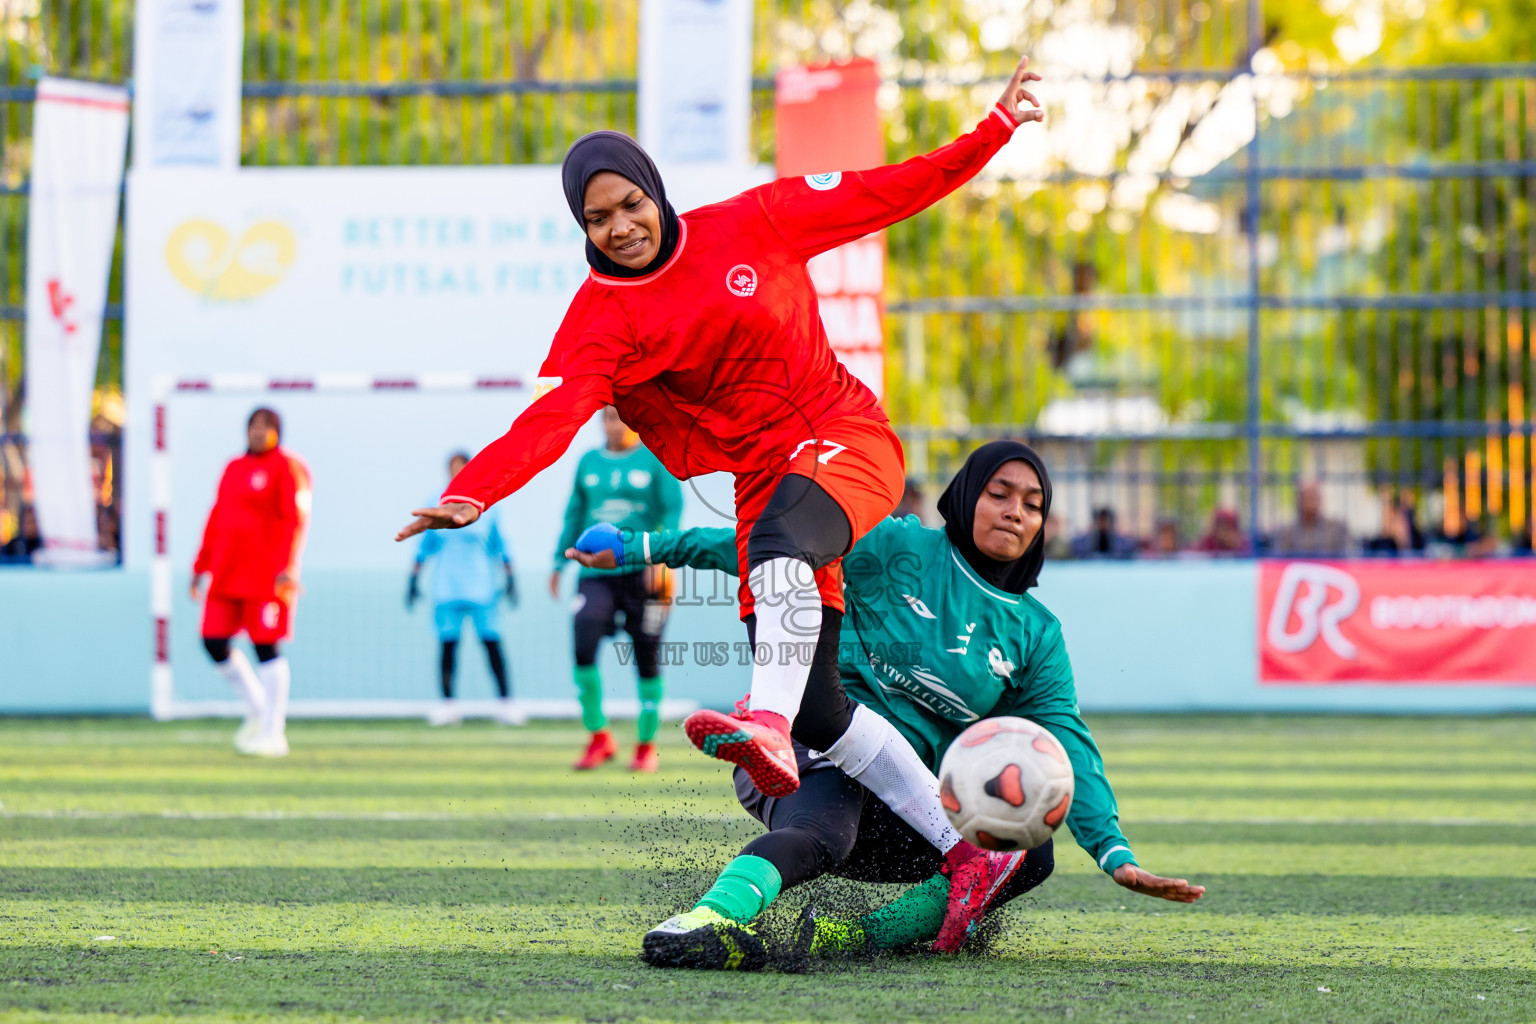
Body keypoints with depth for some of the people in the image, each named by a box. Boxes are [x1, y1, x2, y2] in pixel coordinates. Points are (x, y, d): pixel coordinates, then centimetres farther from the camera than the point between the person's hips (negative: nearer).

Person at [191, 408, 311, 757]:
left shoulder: (288, 467, -4)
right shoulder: (234, 469, 17)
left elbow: (295, 521, -13)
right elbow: (216, 519, 21)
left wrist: (286, 568, -22)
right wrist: (201, 567, 18)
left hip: (266, 573, -7)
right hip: (227, 572, 7)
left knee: (266, 647, -5)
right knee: (214, 641, 1)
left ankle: (272, 733, 1)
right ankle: (256, 710, 19)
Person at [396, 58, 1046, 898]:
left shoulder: (750, 226, -3)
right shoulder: (601, 320, -4)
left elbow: (882, 195, 3)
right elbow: (550, 417, -19)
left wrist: (994, 131, -1)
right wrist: (471, 494, -36)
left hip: (845, 439, -2)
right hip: (758, 478, 3)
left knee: (779, 542, -38)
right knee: (819, 715, -5)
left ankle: (767, 727, -54)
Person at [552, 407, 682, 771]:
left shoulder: (656, 460, 2)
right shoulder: (588, 463, 13)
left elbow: (674, 510, -4)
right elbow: (574, 516, 20)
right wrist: (560, 562, 16)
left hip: (642, 572, -3)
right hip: (595, 573, 3)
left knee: (647, 659, 1)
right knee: (583, 649, -15)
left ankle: (647, 744, 15)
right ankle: (599, 736, -1)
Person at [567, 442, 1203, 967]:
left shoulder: (1036, 634, 13)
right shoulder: (900, 551, 2)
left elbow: (1067, 746, 5)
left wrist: (1115, 854, -10)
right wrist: (647, 548, -1)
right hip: (820, 743, -6)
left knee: (1026, 855, -15)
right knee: (821, 837, -39)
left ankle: (858, 937, -24)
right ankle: (709, 918, -66)